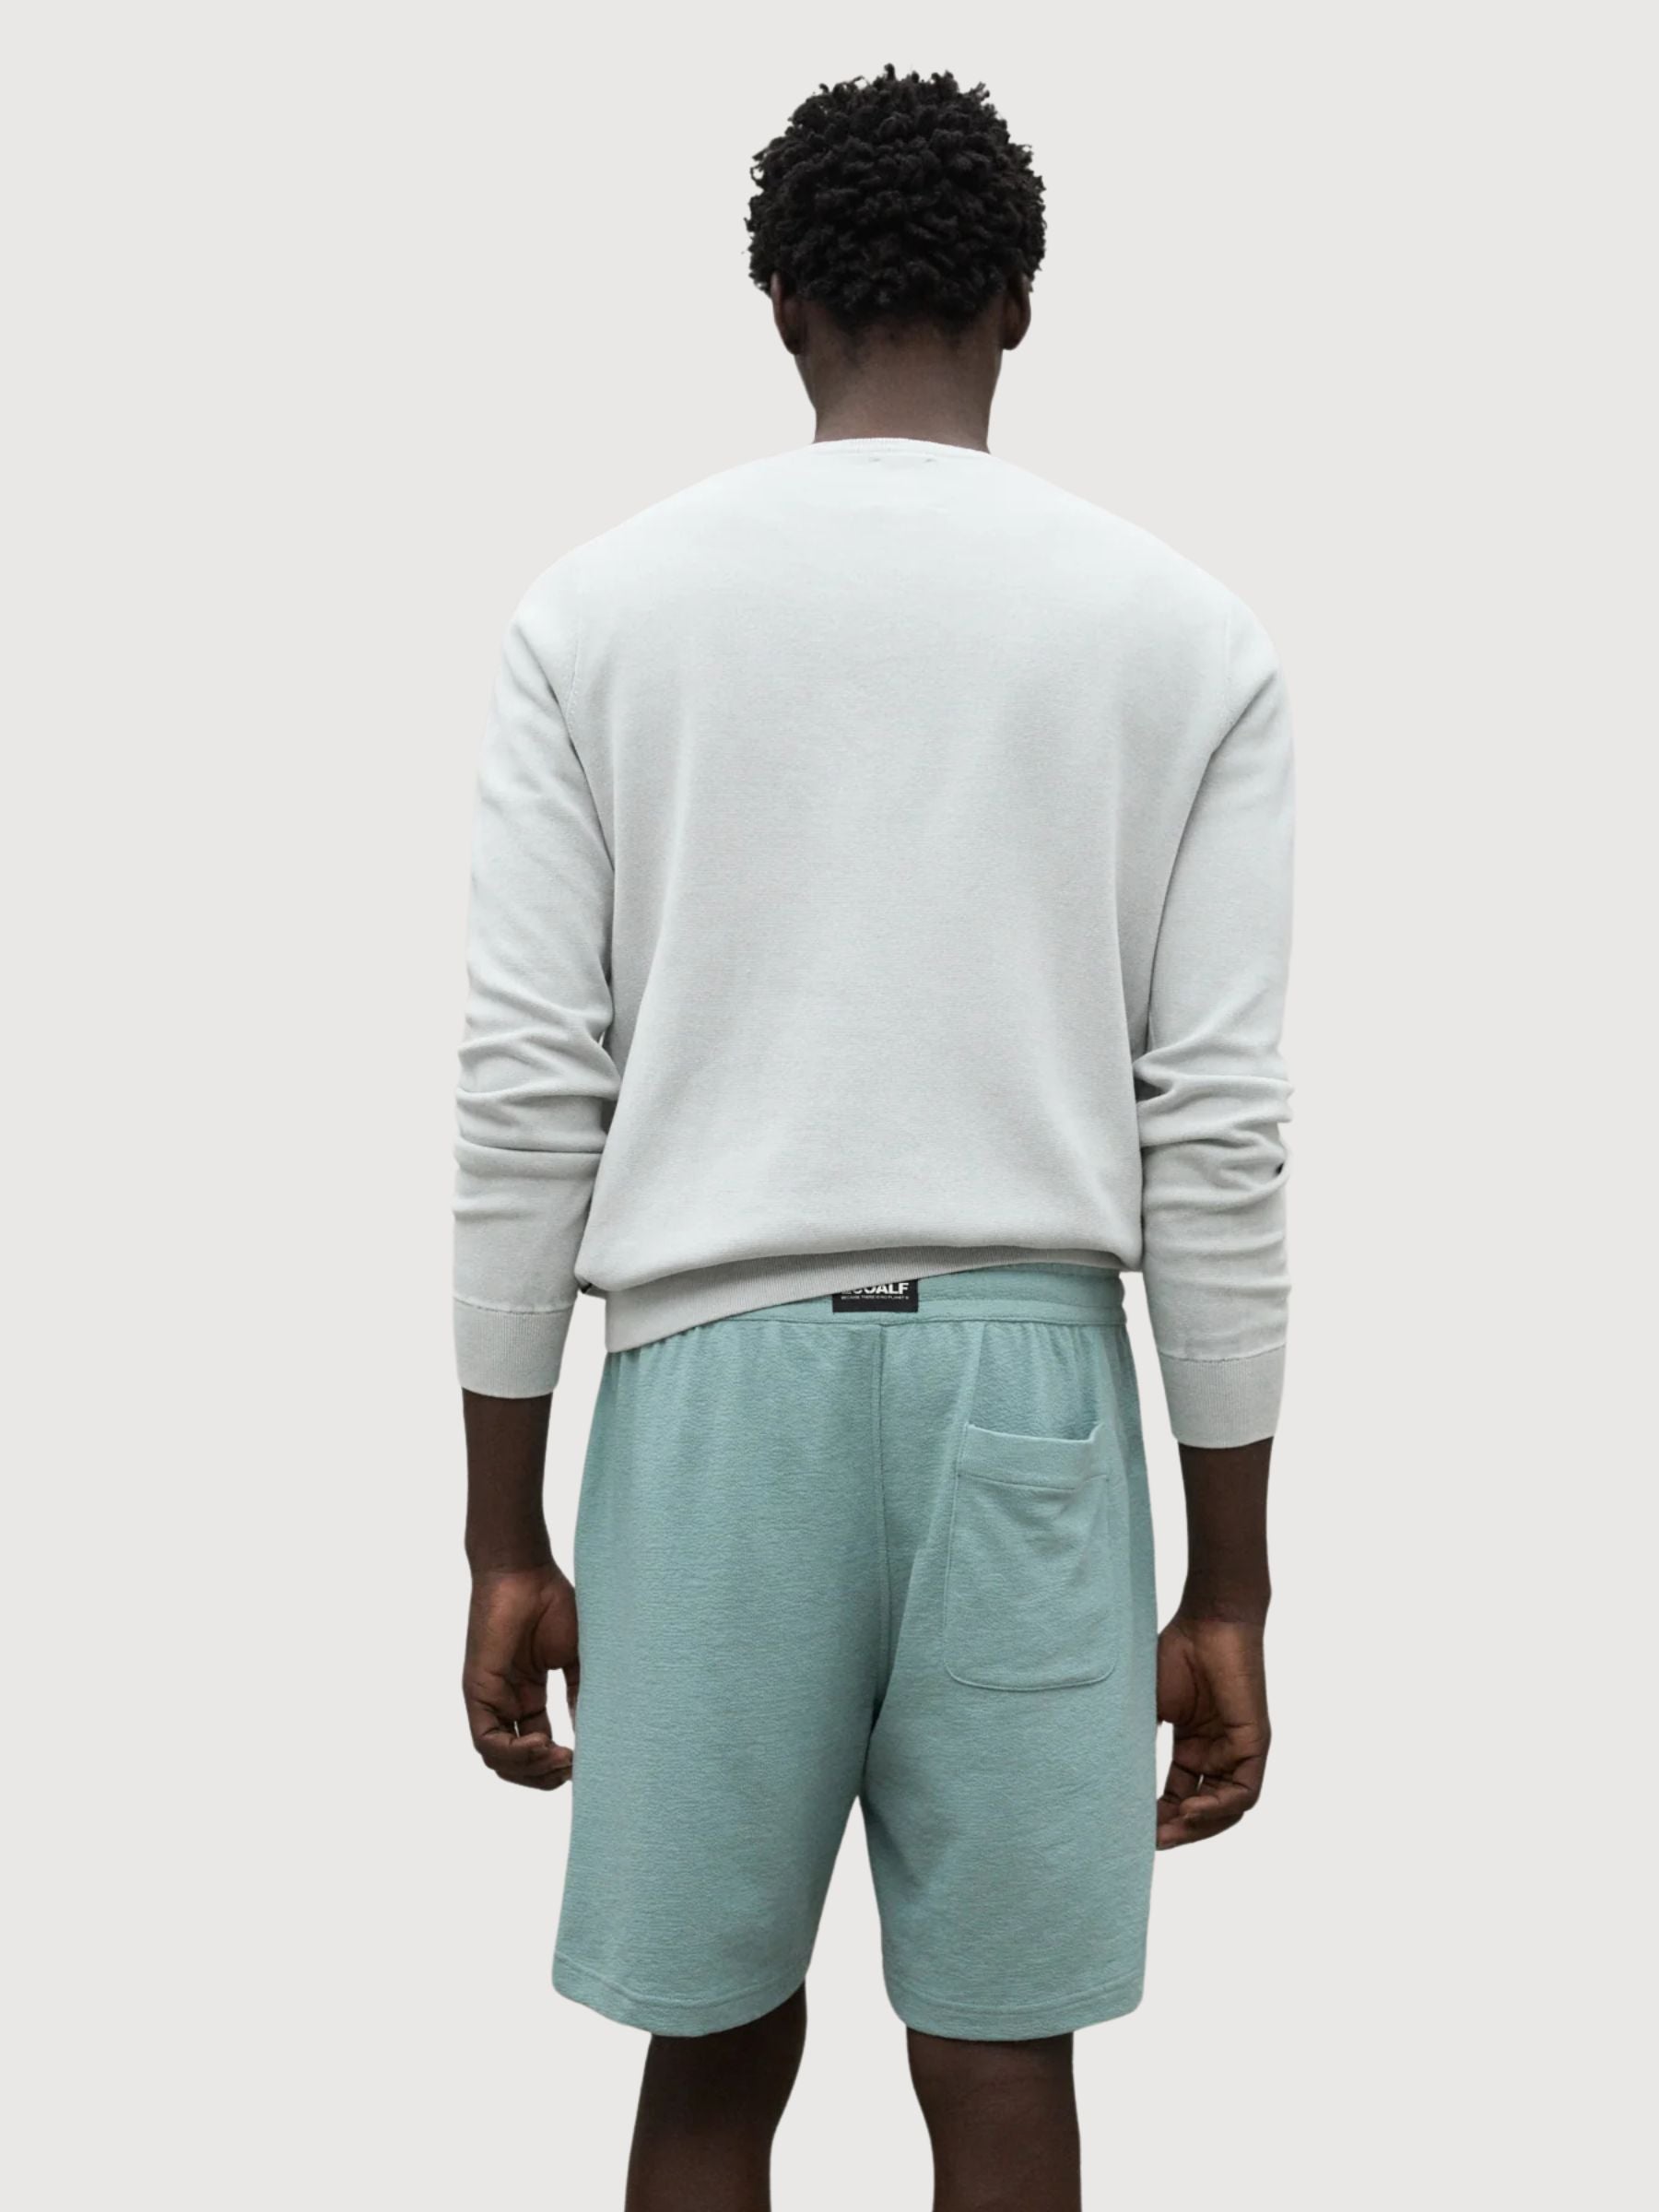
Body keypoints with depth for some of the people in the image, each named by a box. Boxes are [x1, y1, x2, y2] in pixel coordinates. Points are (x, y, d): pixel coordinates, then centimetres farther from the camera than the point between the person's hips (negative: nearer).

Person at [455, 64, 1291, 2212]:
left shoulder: (598, 608, 3)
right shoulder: (1188, 635, 3)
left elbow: (525, 1091, -1)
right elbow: (1217, 1130, -1)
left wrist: (505, 1532, 6)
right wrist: (1228, 1587, 5)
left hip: (711, 1374, 0)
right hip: (1031, 1384, 0)